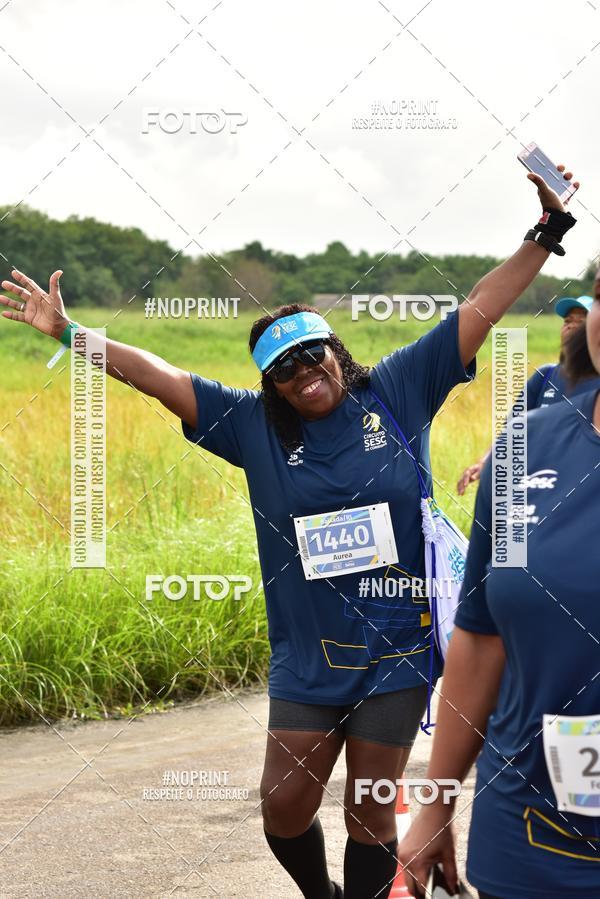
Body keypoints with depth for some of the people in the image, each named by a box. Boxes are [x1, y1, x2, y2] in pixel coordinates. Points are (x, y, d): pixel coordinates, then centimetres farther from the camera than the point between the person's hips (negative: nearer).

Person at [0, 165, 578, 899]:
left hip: (397, 648, -2)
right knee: (284, 804, 6)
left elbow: (480, 310, -2)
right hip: (308, 657, 2)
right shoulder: (254, 426, 1)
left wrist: (548, 232, -6)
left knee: (370, 811, 6)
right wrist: (70, 333, -3)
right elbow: (158, 377, 1)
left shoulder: (397, 391, -2)